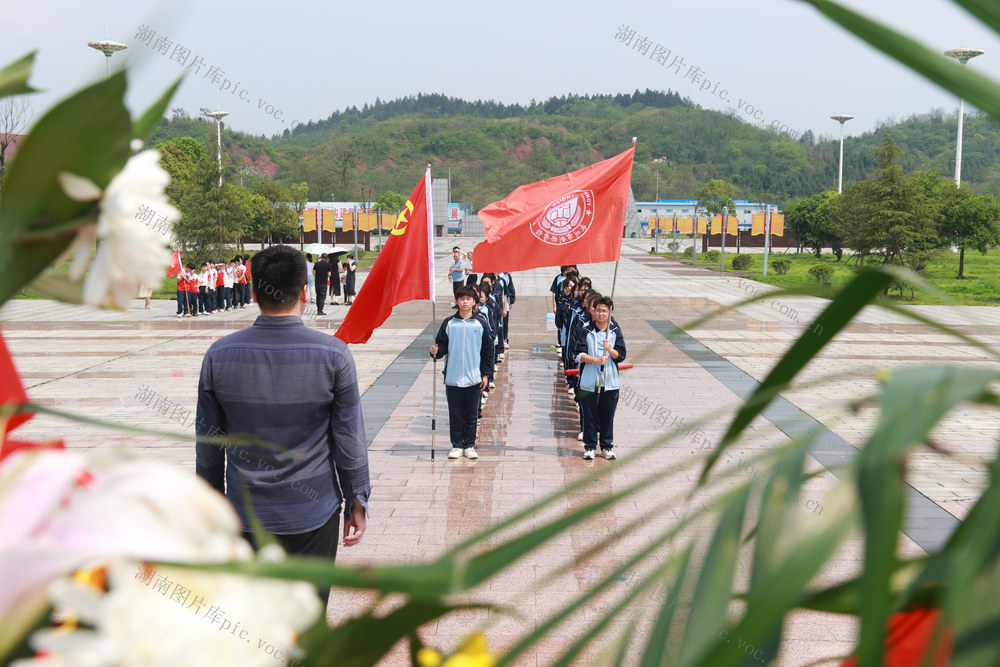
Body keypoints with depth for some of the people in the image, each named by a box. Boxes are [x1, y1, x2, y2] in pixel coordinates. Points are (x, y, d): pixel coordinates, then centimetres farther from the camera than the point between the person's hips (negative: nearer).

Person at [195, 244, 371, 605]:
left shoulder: (218, 356, -6)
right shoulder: (333, 354, -12)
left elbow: (208, 441, 3)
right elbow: (349, 438, -6)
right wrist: (357, 500, 7)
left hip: (246, 514, 2)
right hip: (314, 512, -1)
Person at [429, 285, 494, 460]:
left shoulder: (480, 324, 2)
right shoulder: (449, 323, 2)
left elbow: (487, 350, 5)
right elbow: (443, 345, 4)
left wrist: (485, 374, 2)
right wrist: (436, 351, -19)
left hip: (474, 378, 0)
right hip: (453, 378, 0)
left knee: (472, 414, 6)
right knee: (455, 415, 6)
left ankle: (469, 446, 17)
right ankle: (456, 446, 15)